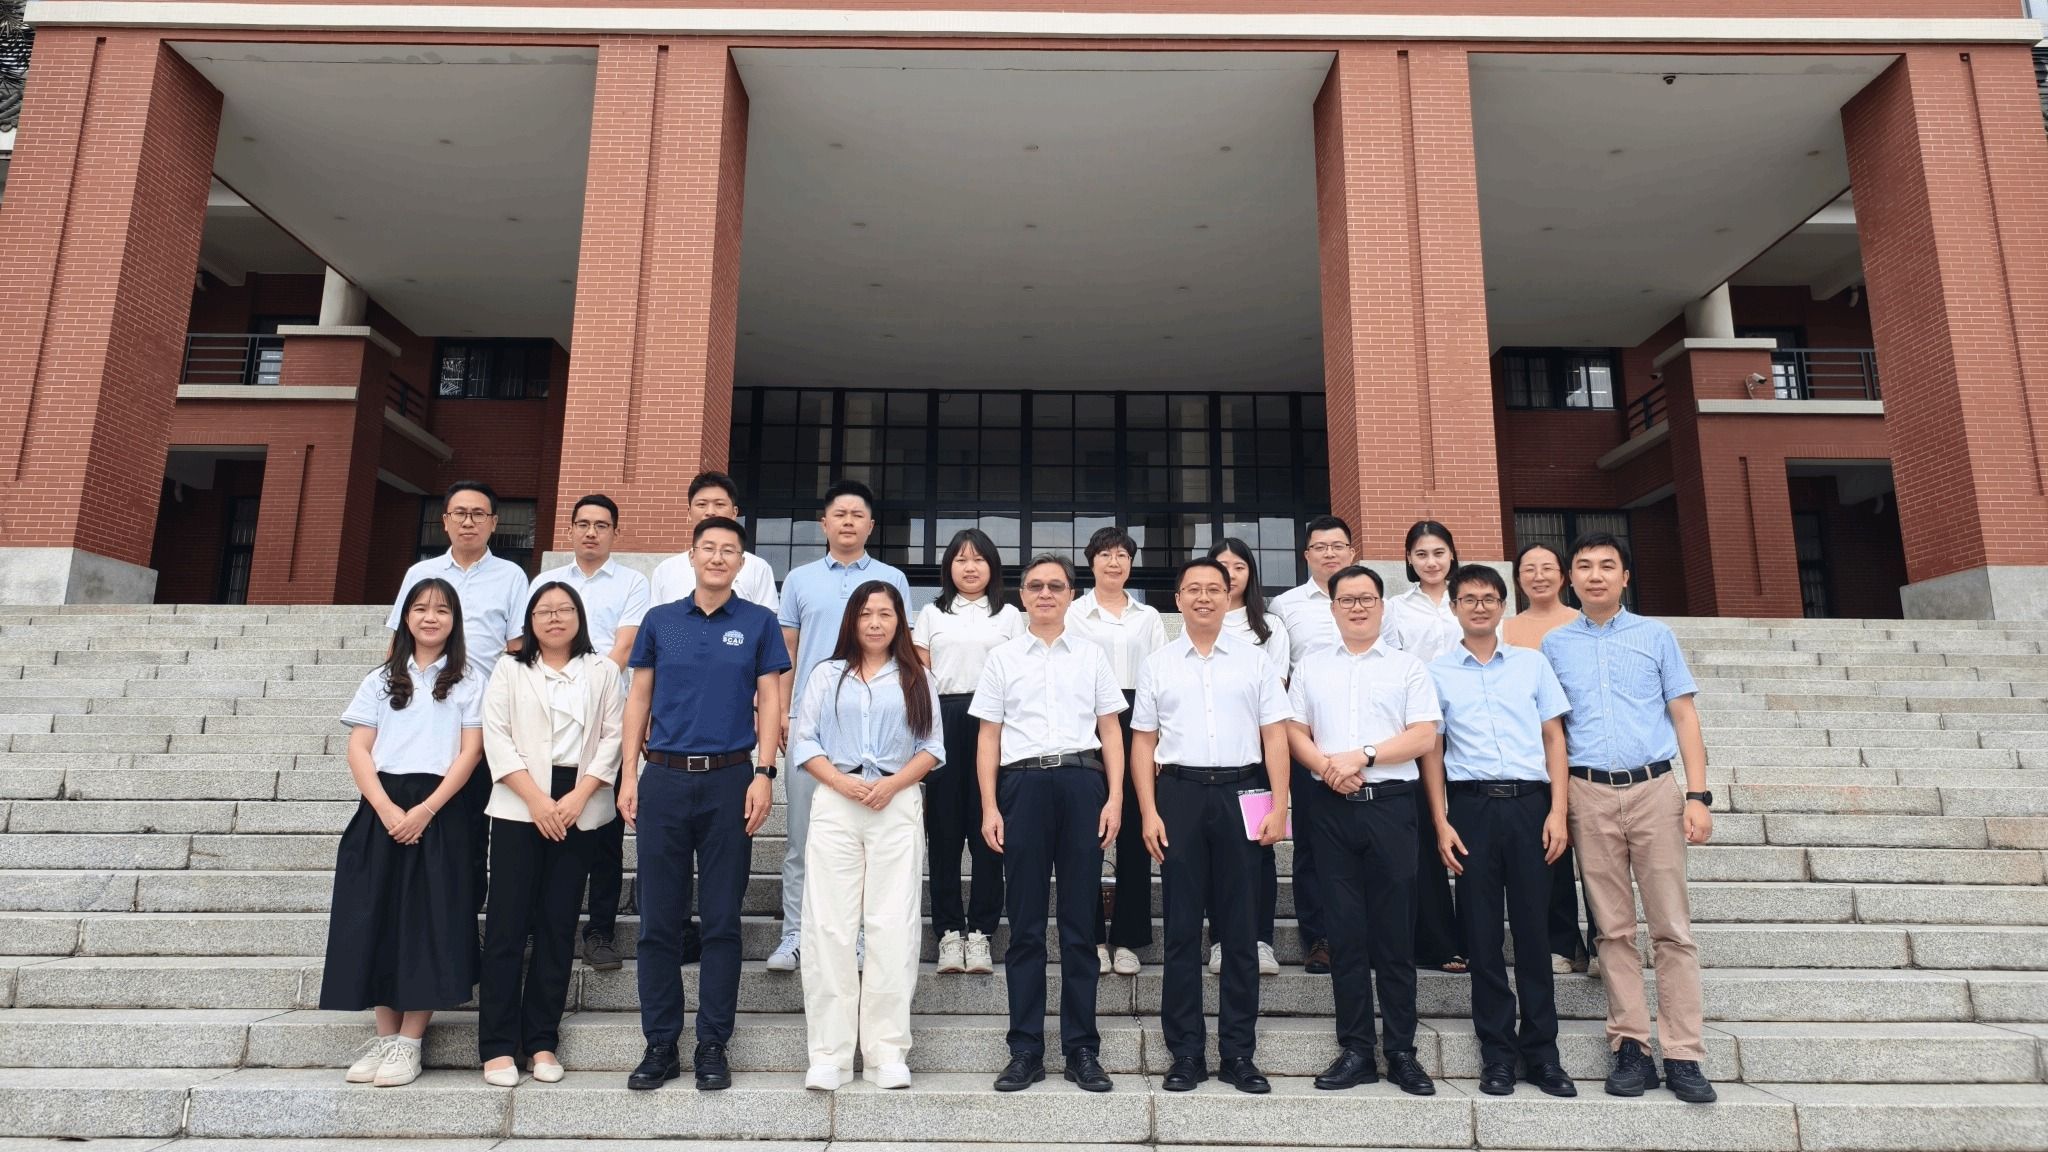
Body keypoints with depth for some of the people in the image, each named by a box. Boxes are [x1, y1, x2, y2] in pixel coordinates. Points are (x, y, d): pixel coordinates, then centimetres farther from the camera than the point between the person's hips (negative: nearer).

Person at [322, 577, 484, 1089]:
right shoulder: (382, 679, 13)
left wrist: (425, 810, -13)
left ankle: (409, 1042, 5)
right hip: (381, 810, 3)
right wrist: (386, 808, -11)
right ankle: (384, 1036, 14)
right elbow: (358, 748, 5)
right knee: (376, 920, 3)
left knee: (426, 922, -2)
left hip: (438, 812, -3)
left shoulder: (467, 682, 6)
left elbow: (470, 751, -2)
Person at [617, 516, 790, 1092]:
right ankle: (660, 1044, 17)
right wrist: (628, 775, 2)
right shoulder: (659, 620, 10)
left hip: (729, 779, -2)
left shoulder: (759, 623, 5)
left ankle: (713, 1045, 15)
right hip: (664, 779, 2)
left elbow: (769, 703, 2)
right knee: (658, 920, 5)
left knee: (722, 920, 4)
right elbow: (638, 699, 10)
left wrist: (764, 774, -8)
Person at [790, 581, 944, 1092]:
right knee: (829, 927, -2)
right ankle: (828, 1054, 4)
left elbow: (932, 747, 7)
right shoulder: (827, 674, 14)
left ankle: (887, 1051, 5)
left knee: (893, 927, -2)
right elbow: (803, 740, 7)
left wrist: (893, 783, -9)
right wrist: (842, 781, -9)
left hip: (898, 805, 0)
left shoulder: (917, 679, 13)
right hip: (835, 805, 0)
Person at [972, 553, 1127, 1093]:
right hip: (1022, 784, 0)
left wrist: (1115, 797, -2)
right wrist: (990, 807, -1)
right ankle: (1025, 1049, 14)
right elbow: (989, 737, 8)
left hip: (1081, 784, 0)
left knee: (1080, 923, 4)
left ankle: (1082, 1048, 14)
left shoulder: (1091, 655, 12)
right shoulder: (1002, 658, 10)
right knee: (1025, 925, 5)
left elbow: (1110, 732, 9)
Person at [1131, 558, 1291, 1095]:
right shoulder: (1157, 664, 8)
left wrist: (1279, 806, -5)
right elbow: (1143, 742, 7)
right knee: (1182, 928, 5)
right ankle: (1185, 1053, 14)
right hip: (1179, 794, 0)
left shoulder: (1254, 660, 7)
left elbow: (1275, 734, 4)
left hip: (1240, 794, 0)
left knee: (1240, 929, 5)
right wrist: (1148, 812, -2)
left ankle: (1238, 1054, 16)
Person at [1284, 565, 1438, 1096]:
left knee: (1394, 931, 1)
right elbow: (1294, 731, 8)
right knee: (1345, 931, 5)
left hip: (1389, 800, -1)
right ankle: (1355, 1050, 13)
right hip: (1329, 806, 2)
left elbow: (1424, 735, -2)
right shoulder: (1311, 666, 13)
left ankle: (1401, 1052, 12)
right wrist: (1328, 767, -10)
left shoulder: (1408, 667, 7)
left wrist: (1363, 756, -12)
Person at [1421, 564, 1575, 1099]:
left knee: (1533, 927, 4)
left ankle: (1541, 1050, 15)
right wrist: (1441, 822, -2)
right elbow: (1431, 749, 5)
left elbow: (1554, 737, 9)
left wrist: (1558, 810, -1)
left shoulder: (1532, 662, 10)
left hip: (1530, 802, 1)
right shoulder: (1438, 671, 6)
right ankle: (1497, 1052, 14)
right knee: (1482, 932, 4)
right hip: (1471, 804, -1)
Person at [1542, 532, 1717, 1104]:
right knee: (1614, 929, 5)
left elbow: (1684, 716, 6)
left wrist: (1698, 795, -3)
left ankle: (1682, 1055, 5)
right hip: (1590, 794, 1)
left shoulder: (1655, 636, 8)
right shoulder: (1554, 645, 9)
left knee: (1672, 927, 0)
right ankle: (1631, 1046, 11)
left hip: (1655, 788, 0)